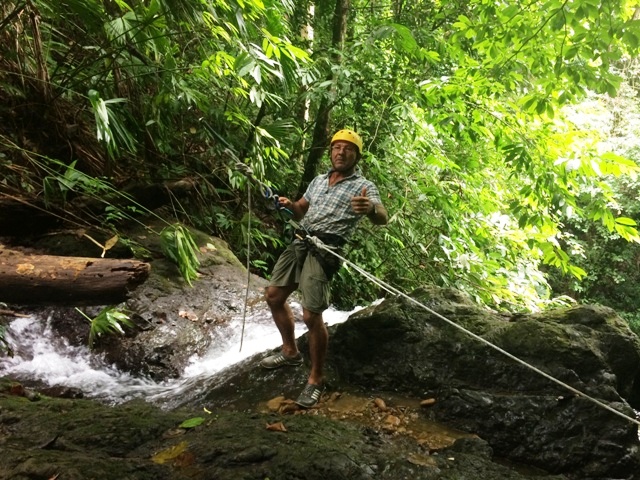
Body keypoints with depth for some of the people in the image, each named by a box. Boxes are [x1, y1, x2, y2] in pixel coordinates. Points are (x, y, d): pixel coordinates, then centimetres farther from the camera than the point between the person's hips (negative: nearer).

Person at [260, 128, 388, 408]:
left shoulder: (363, 186, -2)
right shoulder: (319, 180, 19)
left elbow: (383, 218, -19)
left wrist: (370, 209, -43)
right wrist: (289, 205, 0)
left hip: (324, 251, -7)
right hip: (299, 242, 7)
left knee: (311, 316, -13)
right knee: (273, 295, 14)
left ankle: (316, 380, 4)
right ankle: (290, 352, 34)